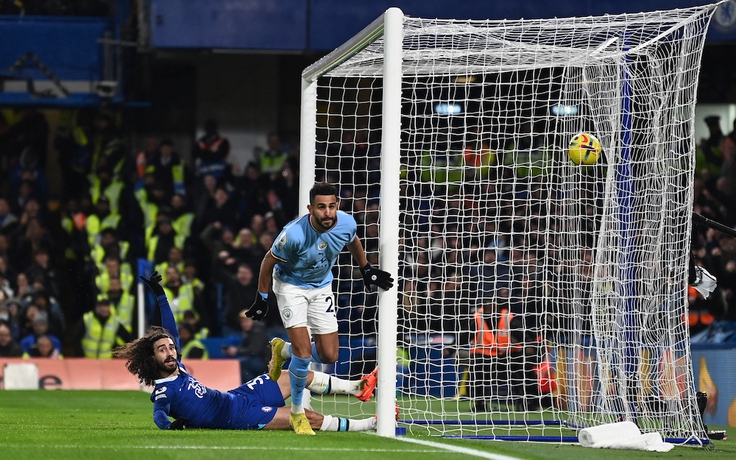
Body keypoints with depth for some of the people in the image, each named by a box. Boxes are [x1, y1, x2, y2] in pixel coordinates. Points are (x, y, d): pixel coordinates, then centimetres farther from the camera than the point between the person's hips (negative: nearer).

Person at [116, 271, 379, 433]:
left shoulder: (176, 366, 4)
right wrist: (170, 424, -61)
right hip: (236, 417, -10)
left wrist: (160, 296, 12)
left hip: (237, 397, 10)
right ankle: (368, 425, -2)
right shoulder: (164, 391, -20)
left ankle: (356, 388, 28)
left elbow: (170, 331, 14)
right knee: (308, 417, -12)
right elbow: (159, 413, -38)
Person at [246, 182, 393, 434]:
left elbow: (353, 242, 6)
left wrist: (367, 270, 16)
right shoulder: (294, 234, -34)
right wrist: (262, 298, -9)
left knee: (328, 356, 2)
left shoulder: (346, 223, -21)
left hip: (321, 287, 5)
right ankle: (297, 413, 6)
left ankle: (283, 350, 33)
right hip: (290, 286, -5)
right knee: (304, 352, -16)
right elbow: (269, 261, -16)